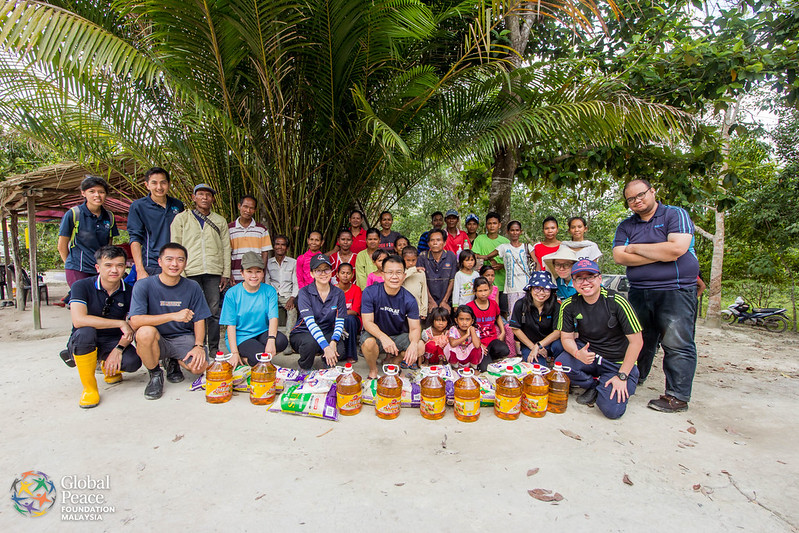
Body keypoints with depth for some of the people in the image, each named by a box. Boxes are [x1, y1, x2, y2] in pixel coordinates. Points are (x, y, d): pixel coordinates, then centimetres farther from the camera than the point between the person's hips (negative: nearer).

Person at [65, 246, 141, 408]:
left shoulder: (129, 292, -4)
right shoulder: (81, 286, -11)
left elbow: (131, 329, -3)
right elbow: (78, 320, -27)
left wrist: (118, 349, -20)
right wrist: (120, 323, -27)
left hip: (114, 342, 2)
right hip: (82, 345, -2)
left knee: (133, 362, -27)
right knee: (85, 332, -36)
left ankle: (109, 367, 15)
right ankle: (89, 387, -16)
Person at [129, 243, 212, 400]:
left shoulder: (193, 287, -2)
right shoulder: (143, 285, -10)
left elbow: (199, 320, 1)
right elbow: (135, 321, -22)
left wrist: (199, 346, -16)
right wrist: (173, 316, -33)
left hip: (183, 338, 2)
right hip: (156, 340, -1)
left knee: (200, 367, -24)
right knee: (146, 331, -35)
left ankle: (173, 362, 15)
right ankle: (155, 374, -5)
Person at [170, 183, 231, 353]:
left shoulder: (220, 221, 17)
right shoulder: (181, 218, 11)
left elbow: (226, 248, 13)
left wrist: (226, 273, 5)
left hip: (213, 272, 2)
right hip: (190, 272, -1)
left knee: (214, 311, 2)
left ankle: (214, 348, 10)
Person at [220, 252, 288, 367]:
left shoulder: (269, 291, -1)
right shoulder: (232, 293, -6)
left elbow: (273, 318, -10)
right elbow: (231, 325, -7)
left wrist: (271, 340, -29)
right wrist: (234, 353, -16)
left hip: (262, 333, 4)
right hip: (240, 337, -4)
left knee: (282, 341, -27)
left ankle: (246, 358, -4)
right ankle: (241, 358, 3)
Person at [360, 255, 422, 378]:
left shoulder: (409, 300, -12)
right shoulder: (370, 293, -17)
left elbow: (415, 328, -11)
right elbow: (367, 322, -19)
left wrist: (414, 343, -36)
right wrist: (383, 337, -39)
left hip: (399, 336, 3)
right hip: (375, 333, -2)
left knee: (420, 347, -22)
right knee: (368, 343, -36)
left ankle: (395, 360, 13)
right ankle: (373, 370, -1)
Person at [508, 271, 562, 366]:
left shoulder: (555, 306, -9)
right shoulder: (520, 305, -11)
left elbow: (558, 331, -16)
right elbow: (515, 329, -6)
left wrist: (538, 346, -25)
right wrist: (533, 347, -10)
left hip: (549, 342, 2)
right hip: (528, 344, -2)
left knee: (559, 345, -32)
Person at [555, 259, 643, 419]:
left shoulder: (616, 302, -17)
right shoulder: (569, 305, -7)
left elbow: (636, 341, -13)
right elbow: (567, 337, -1)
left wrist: (622, 376, -15)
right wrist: (578, 354, -26)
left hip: (618, 363, -3)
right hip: (587, 353, 3)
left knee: (612, 409, -23)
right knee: (560, 364, -29)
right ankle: (594, 385, 2)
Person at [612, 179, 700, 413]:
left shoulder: (676, 215, -1)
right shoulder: (626, 226, 11)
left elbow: (676, 248, -17)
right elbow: (619, 256, -4)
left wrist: (635, 248, -8)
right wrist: (661, 254, -11)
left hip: (675, 290, -4)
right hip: (639, 291, 5)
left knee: (676, 344, -3)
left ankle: (678, 396, 7)